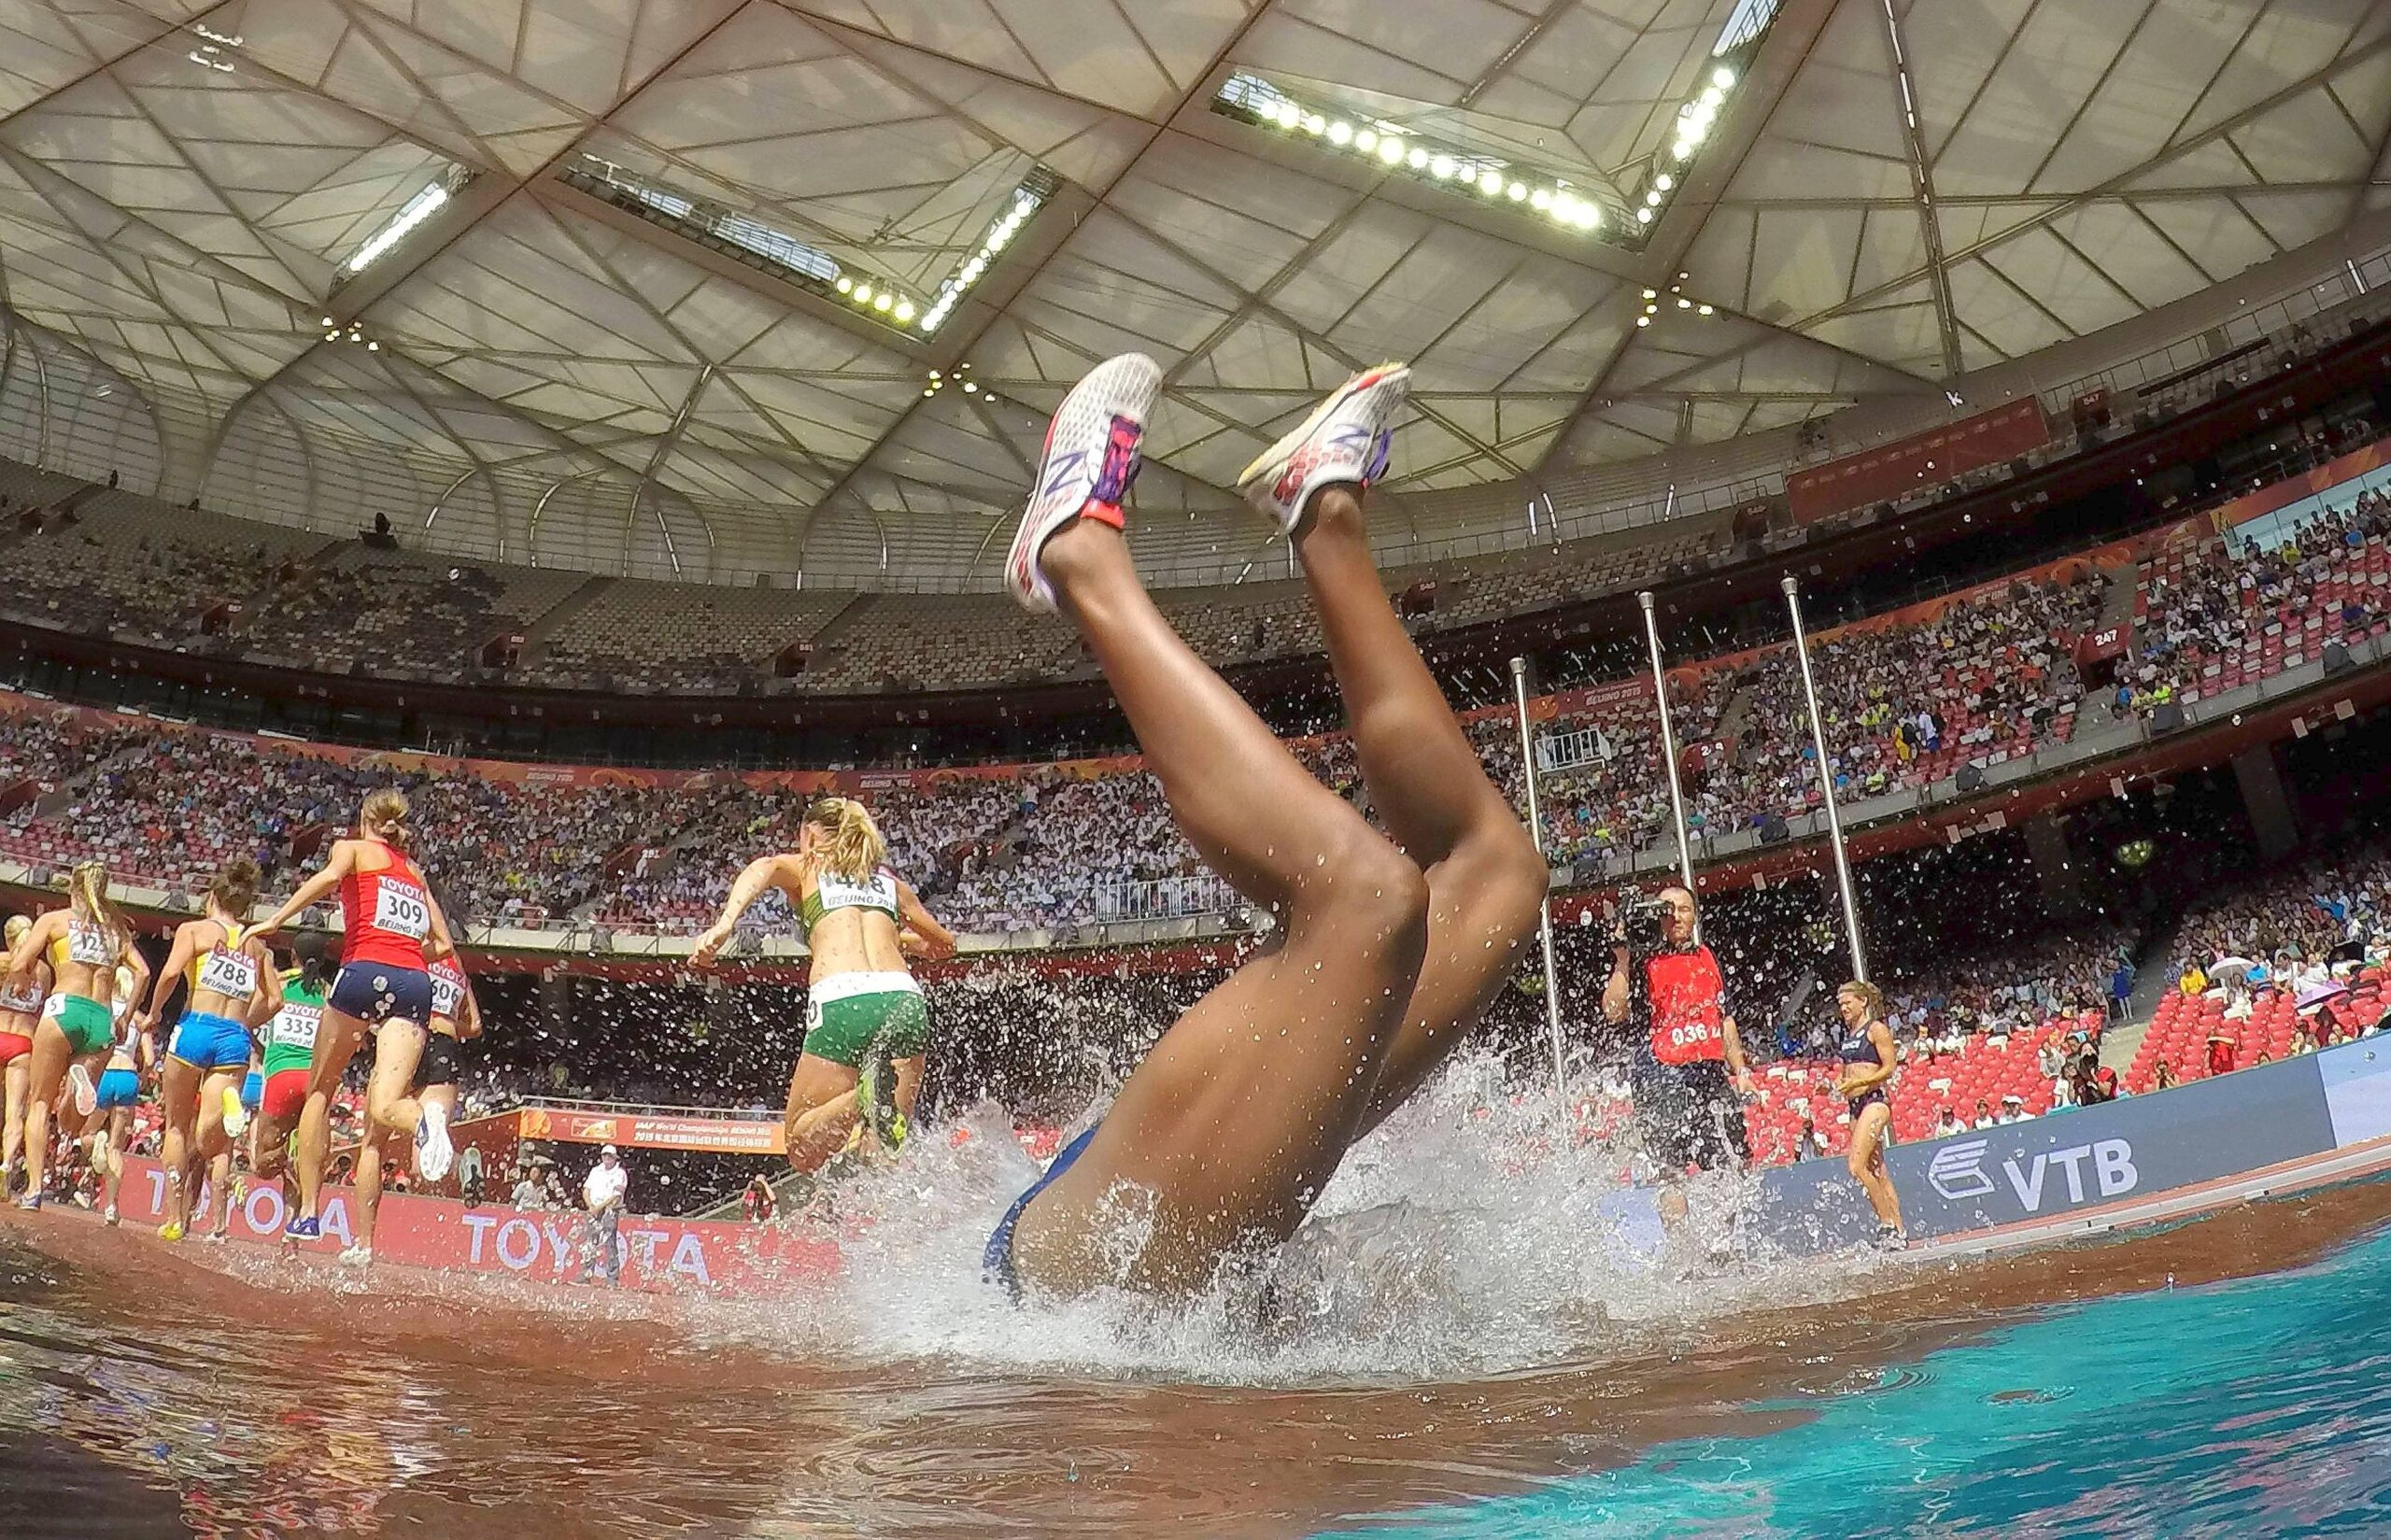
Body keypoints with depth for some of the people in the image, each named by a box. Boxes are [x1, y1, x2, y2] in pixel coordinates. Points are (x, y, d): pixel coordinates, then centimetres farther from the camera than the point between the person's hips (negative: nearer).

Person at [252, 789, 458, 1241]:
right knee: (382, 1107, -8)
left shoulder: (353, 848, 15)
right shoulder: (416, 872, 28)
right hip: (414, 983, 3)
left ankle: (308, 1211, 13)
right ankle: (423, 1117, -45)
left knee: (320, 1090, 15)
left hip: (365, 971, -3)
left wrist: (275, 919, -12)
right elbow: (442, 944, 25)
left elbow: (330, 876, -9)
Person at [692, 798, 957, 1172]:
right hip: (905, 998, 3)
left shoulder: (803, 868, 21)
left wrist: (725, 923, -19)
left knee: (804, 1149, 7)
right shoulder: (889, 880, 30)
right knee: (888, 1144, 8)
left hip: (841, 1001, -3)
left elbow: (766, 867, -4)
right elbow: (945, 944, 42)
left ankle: (865, 1097, -25)